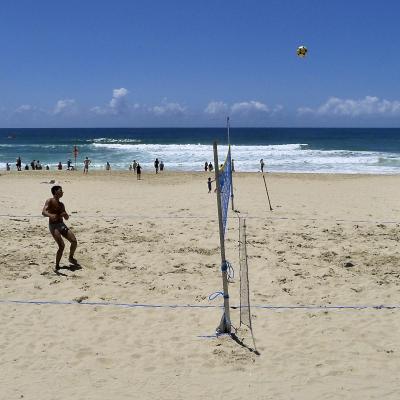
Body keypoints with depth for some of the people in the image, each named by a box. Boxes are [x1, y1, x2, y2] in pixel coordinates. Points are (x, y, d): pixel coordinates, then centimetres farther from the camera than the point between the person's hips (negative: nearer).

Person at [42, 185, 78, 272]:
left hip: (62, 225, 7)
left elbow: (67, 218, 21)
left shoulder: (61, 205, 16)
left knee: (74, 241, -1)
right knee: (62, 246, -19)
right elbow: (43, 212, -21)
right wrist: (50, 215, -42)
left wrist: (65, 215, -4)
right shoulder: (50, 201, -4)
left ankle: (71, 258, 24)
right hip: (53, 225, -7)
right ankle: (56, 267, -7)